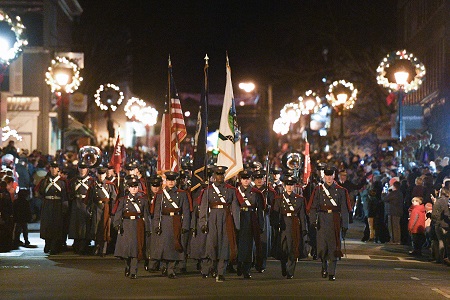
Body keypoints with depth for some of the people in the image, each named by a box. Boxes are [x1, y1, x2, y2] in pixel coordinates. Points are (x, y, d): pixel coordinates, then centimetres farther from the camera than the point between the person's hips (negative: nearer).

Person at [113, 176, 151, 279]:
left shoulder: (143, 200, 9)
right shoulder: (123, 200, 7)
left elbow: (146, 215, 9)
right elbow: (118, 213, -1)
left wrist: (147, 229, 4)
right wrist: (118, 224, -15)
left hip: (138, 226, 0)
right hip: (126, 226, 0)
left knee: (136, 248, -5)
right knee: (126, 246, -5)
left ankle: (133, 272, -3)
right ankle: (128, 266, 21)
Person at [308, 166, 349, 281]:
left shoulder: (340, 191, 7)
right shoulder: (318, 190, 7)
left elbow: (344, 209, 5)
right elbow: (313, 207, 1)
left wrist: (345, 225, 0)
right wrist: (313, 220, -14)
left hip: (335, 221, 0)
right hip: (322, 221, 0)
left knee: (334, 247, -1)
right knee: (322, 247, -8)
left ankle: (332, 273, 6)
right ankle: (324, 265, 21)